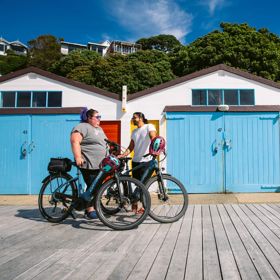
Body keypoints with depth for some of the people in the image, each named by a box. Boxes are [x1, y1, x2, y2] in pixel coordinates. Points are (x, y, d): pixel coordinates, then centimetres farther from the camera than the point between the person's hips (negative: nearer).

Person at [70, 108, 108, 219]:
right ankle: (90, 210, 4)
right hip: (89, 164, -8)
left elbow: (104, 143, 28)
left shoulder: (99, 129, 21)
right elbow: (75, 141, -19)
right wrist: (78, 157, -28)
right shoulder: (82, 127, -8)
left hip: (100, 164, 8)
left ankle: (93, 207, 20)